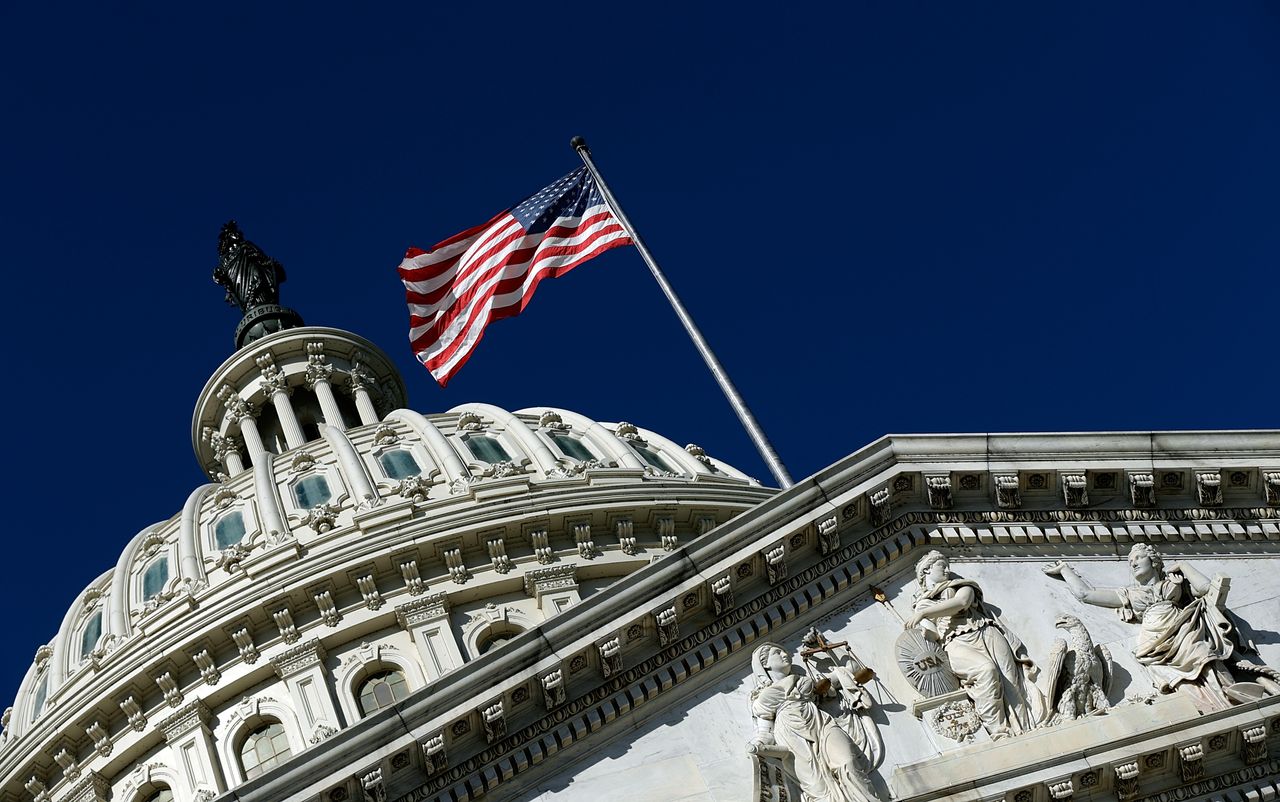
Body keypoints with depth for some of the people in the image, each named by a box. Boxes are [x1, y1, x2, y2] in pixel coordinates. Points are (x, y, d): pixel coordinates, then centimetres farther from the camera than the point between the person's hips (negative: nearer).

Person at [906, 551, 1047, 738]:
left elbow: (961, 602, 1)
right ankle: (998, 732, -35)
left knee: (1010, 681, -20)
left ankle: (1026, 732, -28)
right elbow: (933, 634, 11)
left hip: (985, 633, 2)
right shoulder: (921, 603, 25)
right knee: (986, 670, -33)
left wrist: (924, 613, -5)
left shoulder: (961, 586, 25)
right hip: (956, 644, -2)